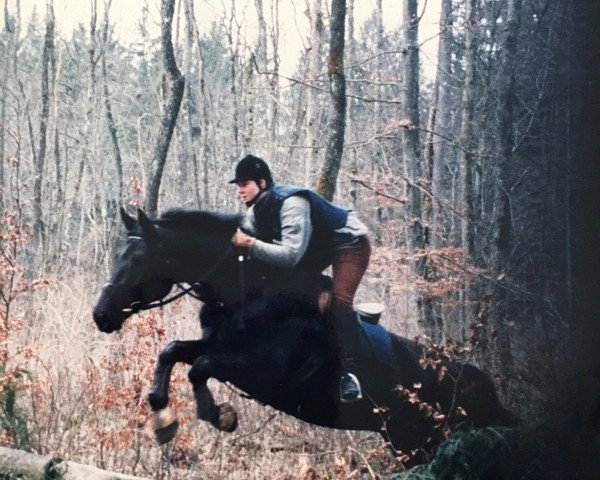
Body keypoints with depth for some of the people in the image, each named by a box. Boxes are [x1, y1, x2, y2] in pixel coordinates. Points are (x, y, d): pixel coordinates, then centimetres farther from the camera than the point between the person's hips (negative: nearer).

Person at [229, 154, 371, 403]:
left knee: (339, 301, -27)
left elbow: (291, 254, -42)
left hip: (349, 242, -10)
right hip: (317, 247, 10)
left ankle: (349, 372, -26)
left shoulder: (291, 203, -34)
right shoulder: (257, 210, -6)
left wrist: (250, 244, -42)